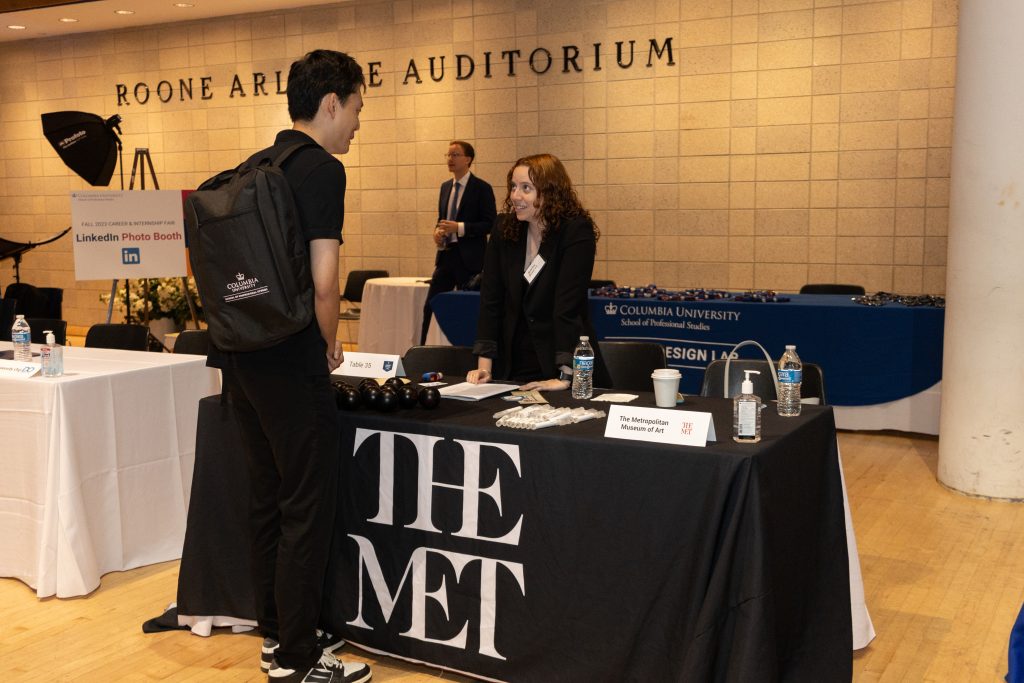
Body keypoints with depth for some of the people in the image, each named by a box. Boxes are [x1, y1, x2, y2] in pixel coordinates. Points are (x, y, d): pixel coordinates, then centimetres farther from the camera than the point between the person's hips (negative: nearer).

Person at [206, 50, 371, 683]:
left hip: (242, 357, 9)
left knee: (269, 500, 16)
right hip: (291, 363, -9)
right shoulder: (321, 169, -12)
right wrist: (329, 343, -2)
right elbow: (323, 280, -20)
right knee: (307, 509, 1)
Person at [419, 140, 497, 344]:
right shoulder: (445, 186, 14)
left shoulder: (482, 188, -7)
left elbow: (490, 224, -11)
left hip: (469, 258, -6)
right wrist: (437, 231, 1)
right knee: (430, 306, 6)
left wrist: (460, 228, -21)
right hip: (446, 256, 6)